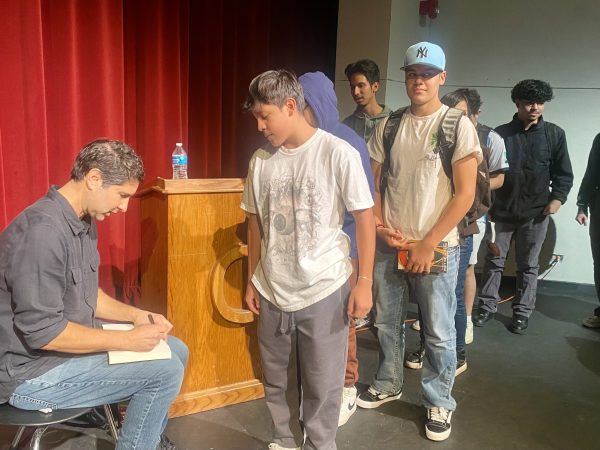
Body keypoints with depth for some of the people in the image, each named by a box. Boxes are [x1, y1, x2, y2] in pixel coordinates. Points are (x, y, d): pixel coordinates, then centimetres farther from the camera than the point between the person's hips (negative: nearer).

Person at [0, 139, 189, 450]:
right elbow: (43, 332, -28)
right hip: (33, 371, -9)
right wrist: (127, 340, -22)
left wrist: (136, 315, -1)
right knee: (166, 371, -16)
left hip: (69, 342, 10)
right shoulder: (42, 231, -28)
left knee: (176, 351, 10)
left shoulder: (83, 222, 4)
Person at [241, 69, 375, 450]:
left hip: (324, 290, -4)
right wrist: (252, 280, 13)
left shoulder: (338, 153, -11)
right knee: (277, 381, 17)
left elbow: (365, 216, -7)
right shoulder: (261, 159, 3)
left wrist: (364, 281, -9)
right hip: (273, 291, 5)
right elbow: (256, 223, 11)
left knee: (322, 385, 9)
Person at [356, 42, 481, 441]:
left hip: (436, 247, -3)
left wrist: (428, 245, -11)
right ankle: (388, 385, 36)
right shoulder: (388, 125, 5)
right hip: (388, 244, 4)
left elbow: (465, 194, -9)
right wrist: (380, 225, -4)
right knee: (387, 322, 15)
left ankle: (439, 402, 28)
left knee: (438, 332, 8)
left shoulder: (458, 125, -5)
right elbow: (374, 181, 11)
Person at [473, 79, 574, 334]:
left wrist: (557, 198, -9)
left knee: (528, 266, 9)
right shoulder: (500, 134, 0)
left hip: (536, 213, 0)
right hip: (502, 211, 0)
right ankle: (488, 306, 21)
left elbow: (563, 173, 6)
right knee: (494, 261, 8)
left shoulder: (554, 134, 1)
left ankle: (522, 312, 21)